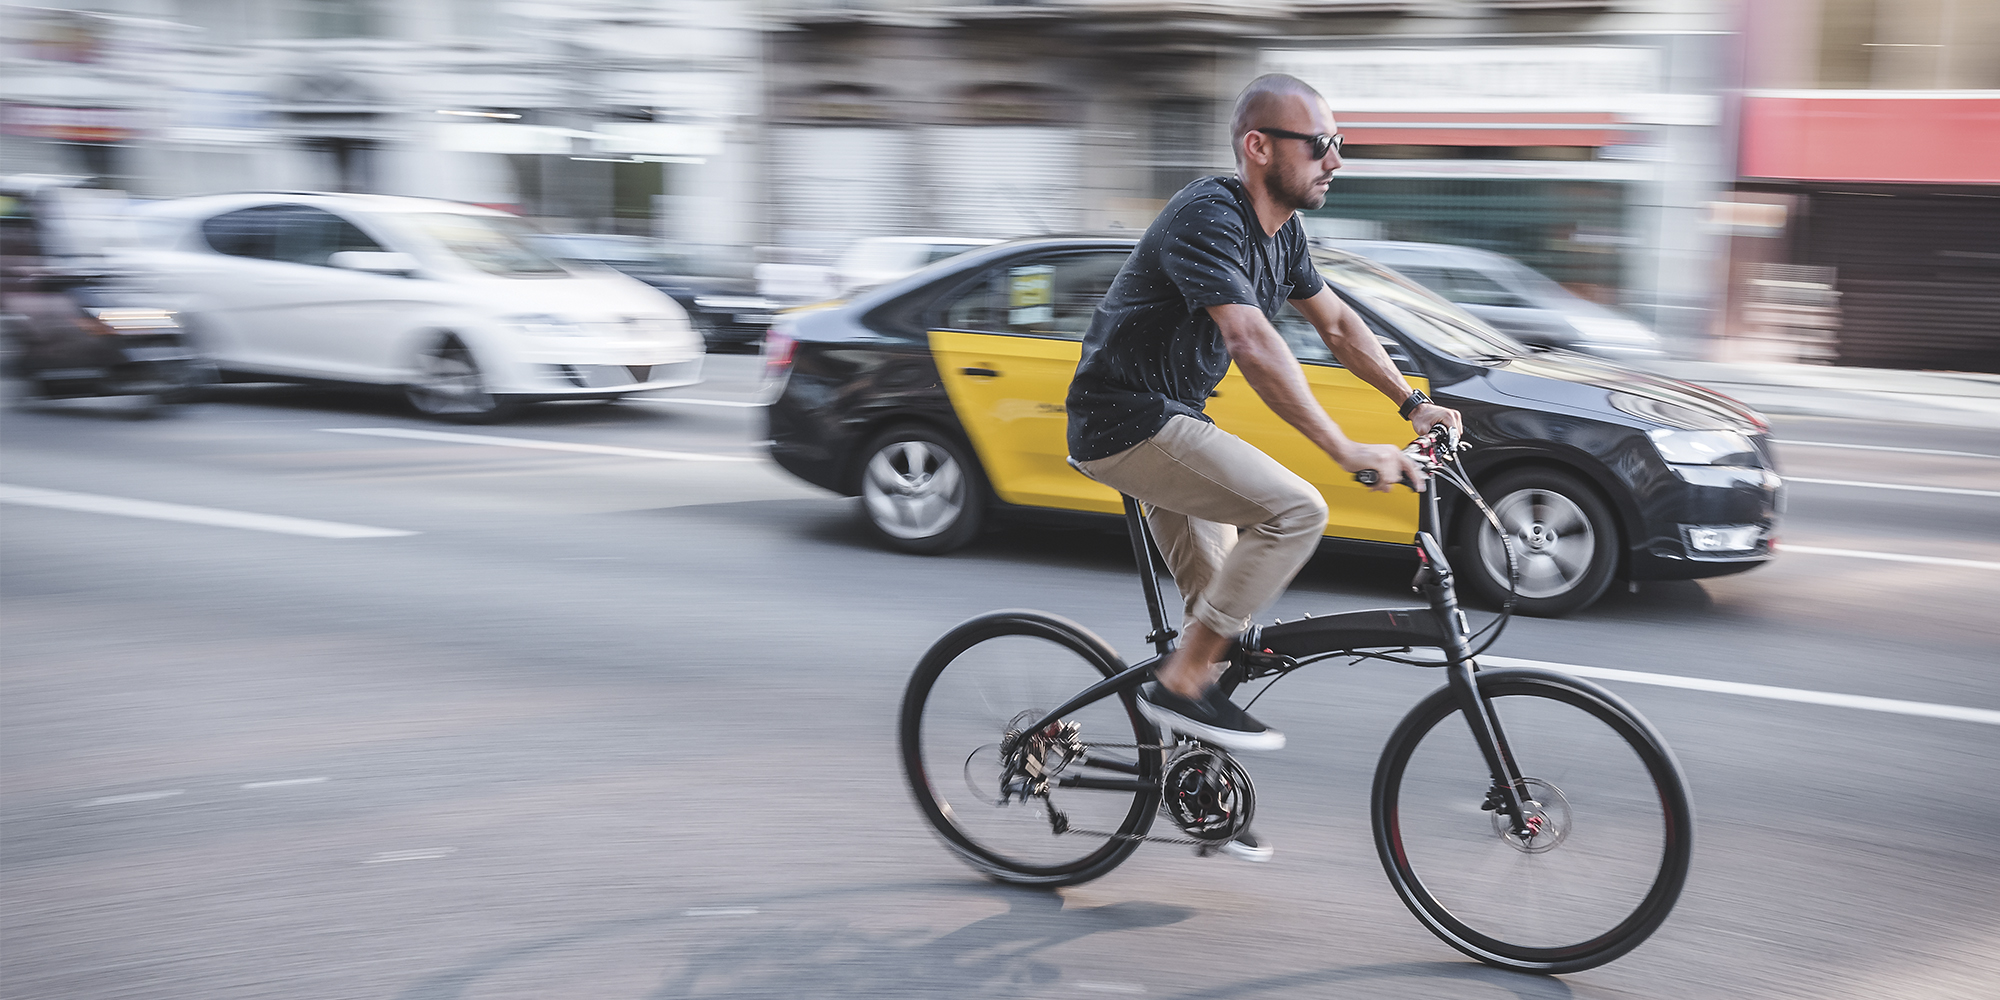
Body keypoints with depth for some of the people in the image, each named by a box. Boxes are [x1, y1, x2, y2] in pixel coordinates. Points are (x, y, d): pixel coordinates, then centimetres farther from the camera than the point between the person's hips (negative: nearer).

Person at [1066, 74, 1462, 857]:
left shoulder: (1281, 230, 7)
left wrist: (1415, 403, 7)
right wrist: (1348, 452, -39)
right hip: (1126, 421, -10)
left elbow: (1336, 322, 17)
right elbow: (1253, 343, -35)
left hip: (1170, 420, 10)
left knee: (1224, 606, 14)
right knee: (1295, 510, -23)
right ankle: (1180, 682, -13)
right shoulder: (1208, 218, -24)